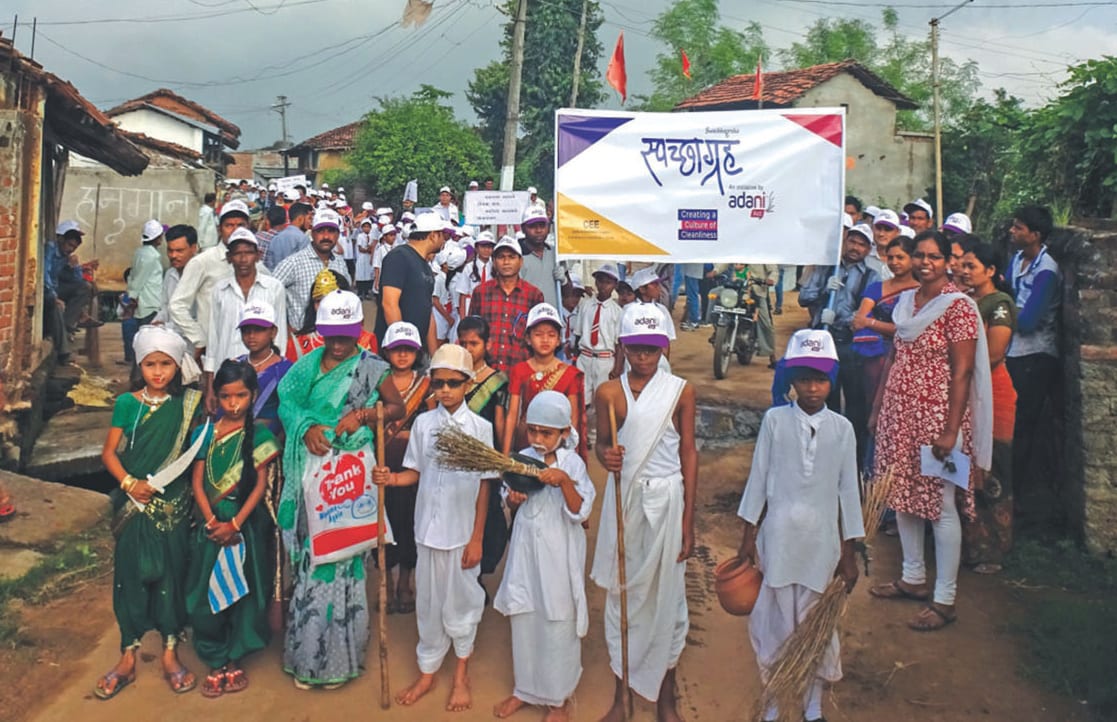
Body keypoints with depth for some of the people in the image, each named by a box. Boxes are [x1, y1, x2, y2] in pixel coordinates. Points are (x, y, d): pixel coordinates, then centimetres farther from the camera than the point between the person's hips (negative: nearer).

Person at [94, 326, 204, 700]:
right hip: (135, 504, 0)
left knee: (171, 573, 8)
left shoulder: (188, 404, -3)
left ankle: (170, 653, 24)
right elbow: (109, 452, -1)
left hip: (173, 505, 0)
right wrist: (129, 483, -15)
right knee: (130, 574, 8)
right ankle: (128, 657, 23)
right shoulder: (127, 403, -3)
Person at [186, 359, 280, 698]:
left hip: (245, 525, -2)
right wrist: (211, 520, -11)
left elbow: (260, 484, -8)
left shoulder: (258, 434, -5)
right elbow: (198, 482, 1)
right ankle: (215, 661, 20)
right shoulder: (206, 433, 3)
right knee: (207, 594, 5)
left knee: (240, 591, 7)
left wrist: (235, 524, -14)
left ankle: (234, 660, 23)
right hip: (211, 524, 2)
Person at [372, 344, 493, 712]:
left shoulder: (480, 427, -7)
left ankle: (461, 675, 31)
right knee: (428, 601, 14)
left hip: (462, 530, -2)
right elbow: (416, 472, 6)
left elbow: (484, 485, -5)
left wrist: (477, 538, -6)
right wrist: (391, 478, -17)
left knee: (461, 601, 11)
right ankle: (427, 672, 32)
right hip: (429, 526, 2)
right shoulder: (423, 423, 0)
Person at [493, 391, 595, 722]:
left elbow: (580, 512, -18)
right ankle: (524, 689, 35)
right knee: (523, 619, 15)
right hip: (525, 549, 4)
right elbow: (511, 502, 11)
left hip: (558, 554, -4)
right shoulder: (522, 459, 0)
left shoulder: (573, 463, -11)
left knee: (559, 624, 7)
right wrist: (513, 500, -11)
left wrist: (564, 481, -31)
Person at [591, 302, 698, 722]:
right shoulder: (608, 392, -1)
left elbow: (688, 453, -1)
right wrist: (606, 456, -16)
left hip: (666, 499, -1)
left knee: (666, 592, 7)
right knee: (622, 591, 9)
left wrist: (688, 521, -3)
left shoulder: (680, 391, -3)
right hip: (624, 497, 1)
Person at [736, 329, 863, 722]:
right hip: (778, 536, -1)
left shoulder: (842, 428, -3)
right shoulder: (775, 420, -6)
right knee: (777, 616, 9)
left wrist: (849, 552, 3)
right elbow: (758, 478, -1)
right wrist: (748, 535, 1)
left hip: (822, 539, 1)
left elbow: (847, 489, 1)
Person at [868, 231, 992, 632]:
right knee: (903, 497, 15)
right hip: (899, 413, 7)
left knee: (940, 505, 0)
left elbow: (962, 373, -15)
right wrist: (878, 406, 15)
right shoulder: (905, 300, 10)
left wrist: (951, 430, -19)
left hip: (936, 416, -7)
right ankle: (913, 578, 31)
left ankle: (945, 600, 11)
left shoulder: (958, 306, -11)